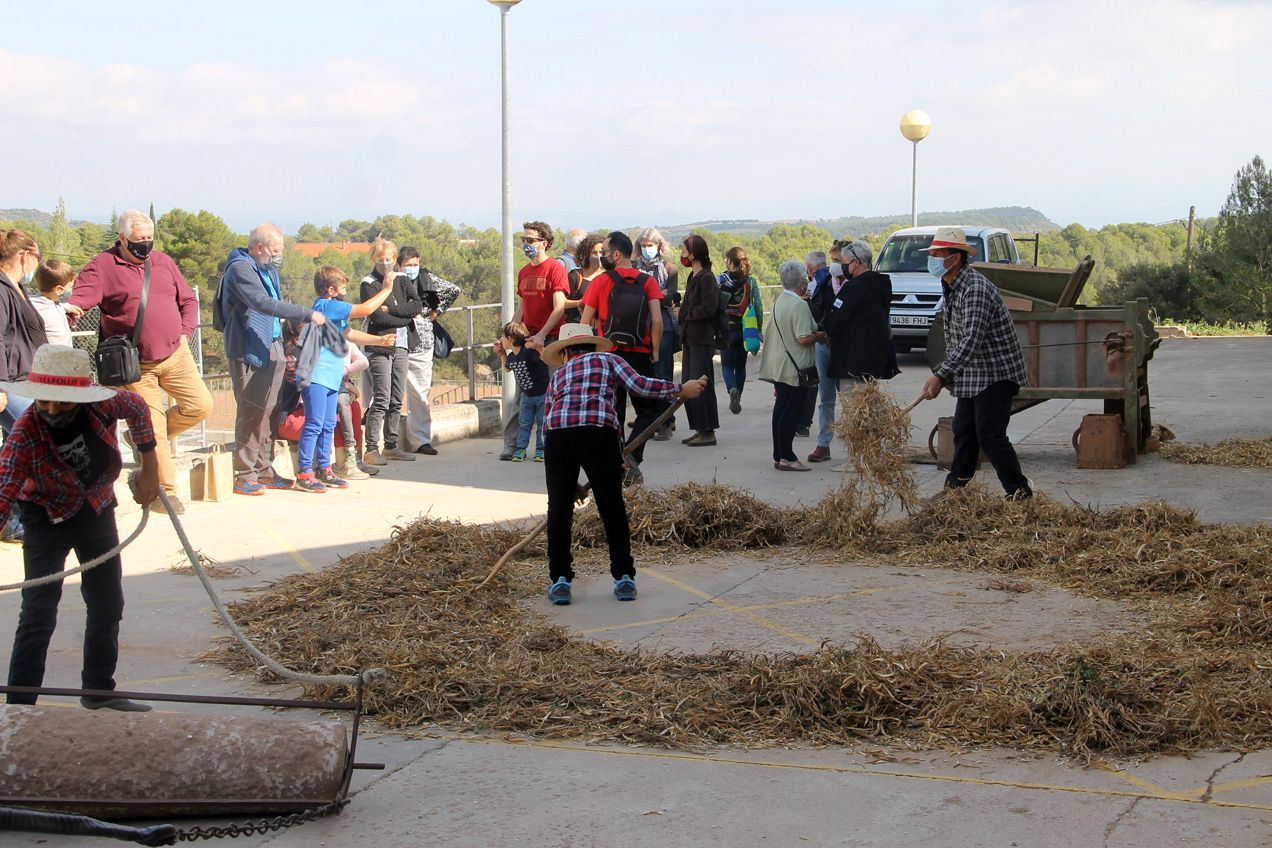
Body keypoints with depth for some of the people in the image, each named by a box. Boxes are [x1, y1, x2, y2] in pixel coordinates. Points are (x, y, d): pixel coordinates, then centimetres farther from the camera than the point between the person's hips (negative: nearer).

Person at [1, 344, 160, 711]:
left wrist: (149, 469, -1)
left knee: (108, 605, 14)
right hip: (48, 518, -4)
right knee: (39, 613, -15)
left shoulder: (102, 405, -26)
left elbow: (138, 408, -3)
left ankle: (99, 691, 31)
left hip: (96, 510, 5)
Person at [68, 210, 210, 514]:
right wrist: (72, 306, -41)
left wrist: (185, 332, 2)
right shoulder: (102, 266, -4)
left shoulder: (163, 261, 10)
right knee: (152, 428, -2)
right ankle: (166, 490, 11)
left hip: (175, 355, 4)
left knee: (201, 405, -4)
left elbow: (188, 300, 16)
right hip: (136, 366, -4)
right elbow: (82, 294, -17)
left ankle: (148, 436, 19)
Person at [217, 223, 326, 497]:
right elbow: (263, 304, -26)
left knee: (269, 411, 11)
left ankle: (264, 471, 18)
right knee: (251, 411, -8)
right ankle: (244, 476, -3)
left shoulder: (268, 269, 16)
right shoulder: (241, 269, -13)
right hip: (249, 351, -9)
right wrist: (307, 315, -26)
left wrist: (284, 348, 14)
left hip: (271, 349, 9)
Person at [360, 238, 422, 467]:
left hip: (402, 346, 5)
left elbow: (418, 305, -3)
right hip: (380, 347, -5)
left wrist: (390, 309, -11)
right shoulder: (368, 284, -2)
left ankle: (391, 446, 16)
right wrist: (406, 316, -8)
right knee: (381, 400, -10)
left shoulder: (403, 280, 12)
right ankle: (371, 449, -9)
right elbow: (377, 317, -13)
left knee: (397, 401, 8)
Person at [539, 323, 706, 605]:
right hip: (599, 432, -2)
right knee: (612, 507, 11)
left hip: (558, 434, 2)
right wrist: (681, 389, 22)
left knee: (559, 508, 13)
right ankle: (624, 577, 17)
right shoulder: (606, 359, 25)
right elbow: (639, 385, 9)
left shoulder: (558, 375, 32)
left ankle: (560, 580, 14)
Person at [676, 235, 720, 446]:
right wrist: (683, 313, 5)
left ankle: (708, 432, -3)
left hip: (702, 340, -10)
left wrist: (685, 314, -9)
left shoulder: (706, 278, -12)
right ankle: (700, 430, 17)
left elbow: (708, 309, -19)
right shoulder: (693, 277, 16)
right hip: (690, 339, 10)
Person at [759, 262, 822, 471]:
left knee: (781, 411, 12)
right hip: (794, 368, -9)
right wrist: (819, 335, -3)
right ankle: (786, 457, -2)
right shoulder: (799, 305, -17)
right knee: (790, 413, -5)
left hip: (778, 366, 9)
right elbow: (803, 338, -23)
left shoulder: (778, 302, 11)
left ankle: (779, 456, 17)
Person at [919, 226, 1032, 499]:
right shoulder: (951, 287, 9)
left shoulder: (975, 289, -24)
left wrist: (941, 376, -38)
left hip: (996, 373, -10)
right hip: (971, 374, 10)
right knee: (963, 432, 15)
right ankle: (956, 487, 26)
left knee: (990, 436, -13)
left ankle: (1020, 492, -7)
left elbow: (971, 340, -33)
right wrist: (947, 375, 17)